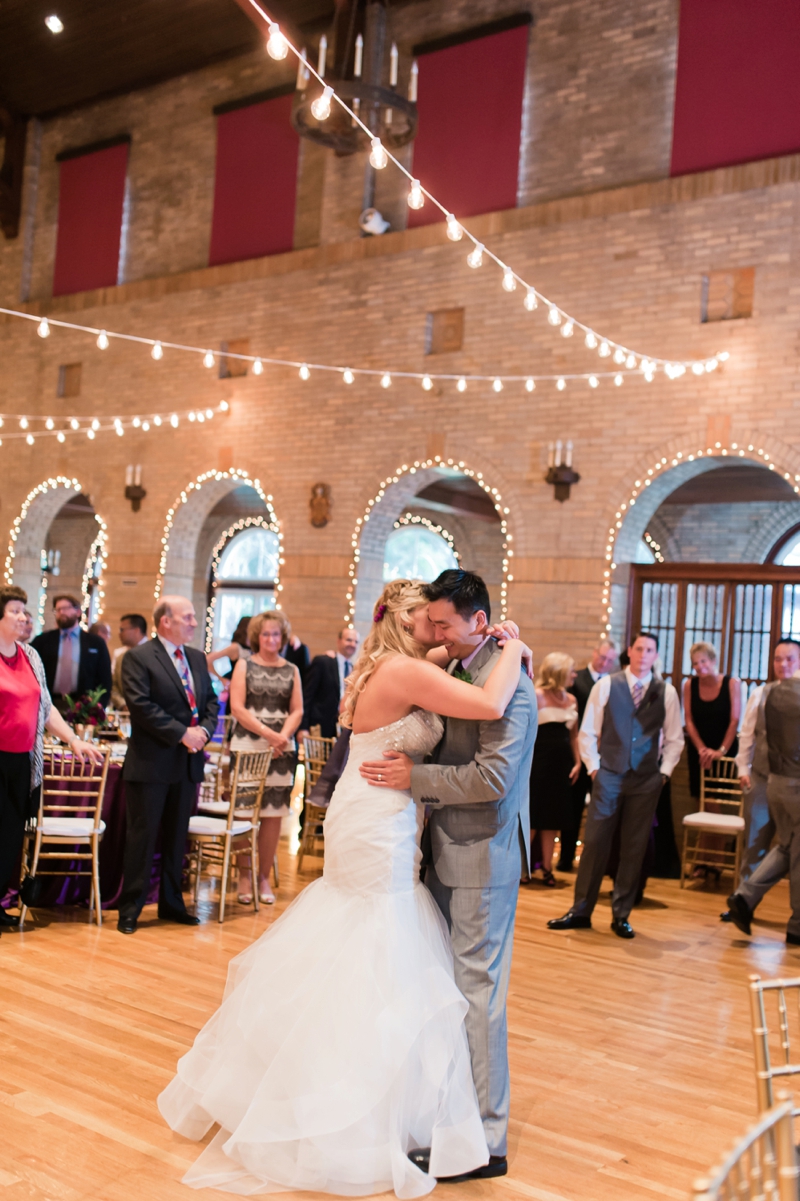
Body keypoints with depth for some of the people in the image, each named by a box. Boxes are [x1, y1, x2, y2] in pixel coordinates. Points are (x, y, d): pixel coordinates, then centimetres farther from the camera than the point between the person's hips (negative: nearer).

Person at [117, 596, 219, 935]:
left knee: (177, 836, 14)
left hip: (189, 761, 6)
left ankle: (171, 903, 25)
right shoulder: (138, 657, -8)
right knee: (142, 835, 0)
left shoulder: (197, 658, 13)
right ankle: (130, 908, 11)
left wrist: (204, 729, -6)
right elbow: (141, 705, -17)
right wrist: (182, 733, -18)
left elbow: (211, 700, 14)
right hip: (151, 762, -6)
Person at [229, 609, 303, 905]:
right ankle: (244, 876, 8)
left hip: (281, 749, 2)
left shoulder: (291, 670, 12)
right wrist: (268, 733, -13)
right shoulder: (244, 665, 5)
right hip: (247, 746, -2)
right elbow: (237, 707, -4)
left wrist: (283, 736, -11)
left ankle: (264, 877, 11)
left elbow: (297, 711, 7)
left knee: (273, 814, 2)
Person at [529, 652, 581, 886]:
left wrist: (578, 762, 7)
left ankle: (547, 868, 17)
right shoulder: (537, 696, -8)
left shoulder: (571, 699, 11)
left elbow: (574, 734, 15)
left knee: (553, 817, 9)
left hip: (562, 765, 6)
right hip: (539, 763, -6)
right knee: (533, 816, -1)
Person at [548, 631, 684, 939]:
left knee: (634, 849, 5)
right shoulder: (606, 686, 0)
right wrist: (593, 767, -2)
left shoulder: (667, 693, 3)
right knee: (594, 843, -1)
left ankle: (621, 915, 16)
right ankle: (580, 911, 10)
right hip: (608, 775, -1)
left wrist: (664, 772, 1)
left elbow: (674, 739, 10)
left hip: (646, 781, 1)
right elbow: (588, 732, 4)